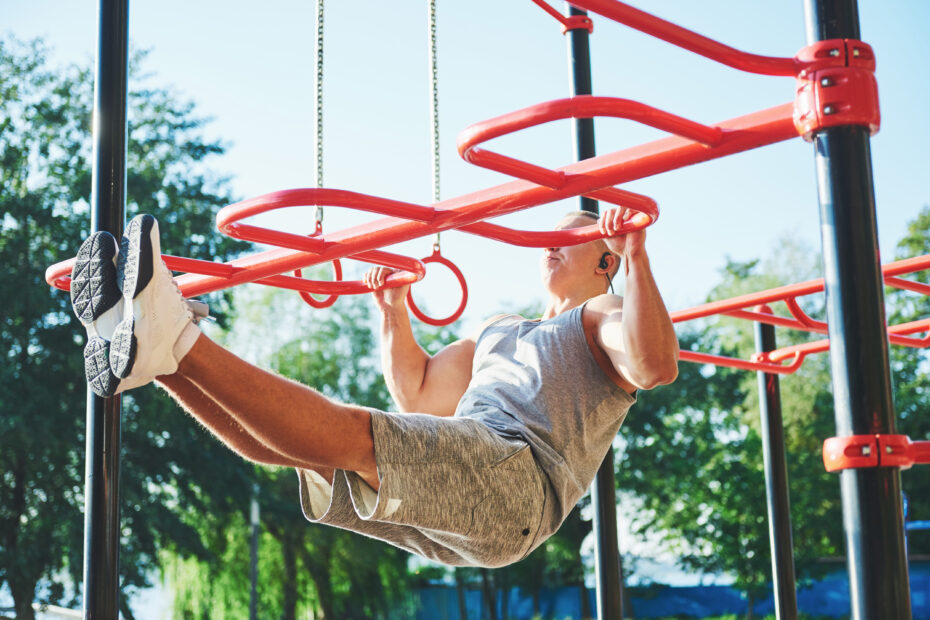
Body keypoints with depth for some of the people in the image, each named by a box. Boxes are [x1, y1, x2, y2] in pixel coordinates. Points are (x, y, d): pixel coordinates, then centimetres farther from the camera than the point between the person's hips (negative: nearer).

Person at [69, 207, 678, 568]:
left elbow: (656, 366, -10)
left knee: (347, 433, -29)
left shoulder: (603, 318, 16)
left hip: (517, 482, -8)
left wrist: (636, 257, -15)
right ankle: (143, 347, -24)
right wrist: (394, 311, 32)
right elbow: (417, 393, 39)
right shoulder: (500, 331, 39)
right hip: (451, 481, 8)